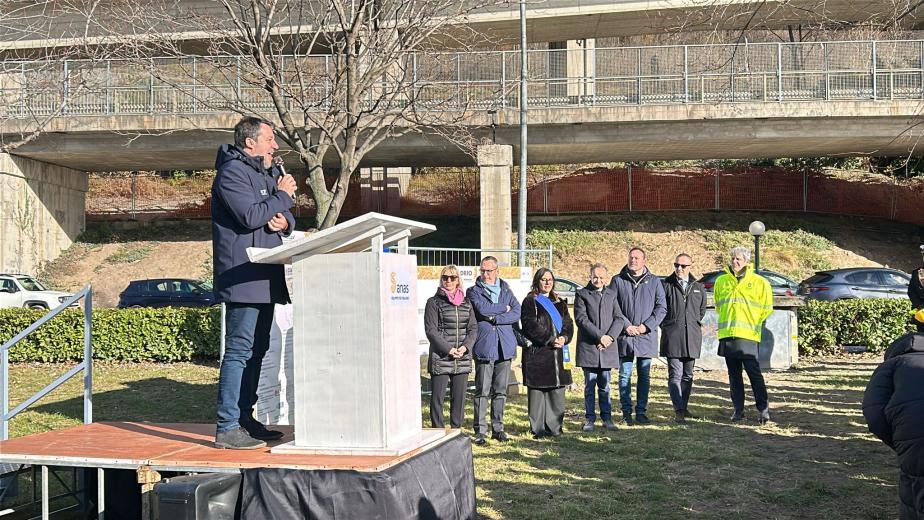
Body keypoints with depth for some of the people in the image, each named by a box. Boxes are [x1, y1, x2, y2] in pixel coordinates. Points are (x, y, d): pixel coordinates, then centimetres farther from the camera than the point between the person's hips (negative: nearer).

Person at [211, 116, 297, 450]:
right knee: (239, 350, -11)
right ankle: (228, 428, -8)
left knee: (256, 350, 13)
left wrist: (285, 222, -2)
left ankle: (245, 418, 21)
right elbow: (250, 215, -21)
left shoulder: (267, 174, 22)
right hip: (243, 276, -10)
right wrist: (283, 197, -7)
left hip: (264, 278, 10)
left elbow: (285, 218, 22)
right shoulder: (232, 172, -8)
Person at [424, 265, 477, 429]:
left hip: (463, 359, 4)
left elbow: (473, 328, 9)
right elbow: (431, 330, -6)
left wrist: (465, 346, -9)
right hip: (440, 358, -4)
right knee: (437, 398, -2)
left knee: (459, 398, 7)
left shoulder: (466, 303, 13)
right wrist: (448, 349, -14)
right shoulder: (434, 302, 0)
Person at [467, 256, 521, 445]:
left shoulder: (506, 290, 15)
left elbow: (517, 313, 1)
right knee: (482, 391, -5)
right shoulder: (474, 291, 4)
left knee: (500, 391, 8)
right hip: (484, 346, -4)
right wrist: (504, 308, -2)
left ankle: (497, 428, 17)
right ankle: (480, 430, -1)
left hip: (505, 346, 4)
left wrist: (495, 318, -11)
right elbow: (483, 309, -15)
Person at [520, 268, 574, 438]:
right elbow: (531, 326, -10)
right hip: (537, 353, -5)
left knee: (557, 391, 4)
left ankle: (554, 427, 11)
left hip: (557, 353, 5)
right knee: (537, 391, -4)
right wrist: (551, 340, -15)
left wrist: (564, 338, -8)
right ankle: (538, 429, 1)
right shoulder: (530, 302, 1)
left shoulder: (559, 303, 19)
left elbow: (568, 323, 13)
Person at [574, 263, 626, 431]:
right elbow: (581, 319, -8)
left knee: (605, 386, 8)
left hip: (607, 348, 3)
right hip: (588, 347, -3)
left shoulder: (612, 294, 13)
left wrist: (610, 337, -9)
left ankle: (607, 418, 14)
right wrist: (599, 337, -14)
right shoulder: (582, 294, 1)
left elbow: (619, 318, 7)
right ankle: (589, 419, 9)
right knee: (590, 386, 2)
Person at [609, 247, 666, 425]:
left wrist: (646, 326, -7)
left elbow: (661, 307, 4)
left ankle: (641, 412, 14)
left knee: (644, 376, 7)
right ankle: (626, 412, 8)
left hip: (646, 336, 1)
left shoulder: (654, 281, 6)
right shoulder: (617, 281, 4)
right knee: (625, 376, 2)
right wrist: (625, 326, -9)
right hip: (624, 336, -1)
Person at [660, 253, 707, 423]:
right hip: (672, 337, -4)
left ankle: (683, 407, 19)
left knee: (688, 375, 10)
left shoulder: (698, 288, 12)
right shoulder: (666, 285, 0)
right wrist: (666, 325, 3)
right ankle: (679, 409, -11)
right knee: (675, 374, -9)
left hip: (692, 337, 4)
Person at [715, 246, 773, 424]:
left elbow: (767, 309, 7)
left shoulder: (760, 282, 1)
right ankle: (738, 410, 15)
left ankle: (763, 410, 0)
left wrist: (753, 324, 6)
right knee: (734, 375, 8)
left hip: (748, 336, -4)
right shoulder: (721, 281, 11)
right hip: (727, 336, 4)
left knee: (754, 373, -6)